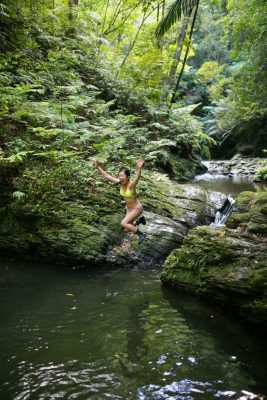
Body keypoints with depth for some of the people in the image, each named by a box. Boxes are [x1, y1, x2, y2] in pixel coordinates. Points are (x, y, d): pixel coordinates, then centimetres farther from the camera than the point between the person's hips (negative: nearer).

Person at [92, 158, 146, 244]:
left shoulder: (131, 184, -30)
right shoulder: (120, 182, -12)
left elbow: (137, 178, -53)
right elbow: (107, 175, -4)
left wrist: (139, 168, -72)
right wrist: (98, 167, -6)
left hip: (137, 208, -7)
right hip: (129, 208, 7)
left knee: (123, 223, -22)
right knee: (127, 229, 16)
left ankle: (141, 234, -4)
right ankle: (140, 219, 41)